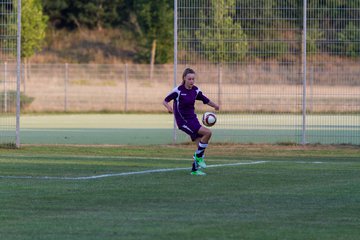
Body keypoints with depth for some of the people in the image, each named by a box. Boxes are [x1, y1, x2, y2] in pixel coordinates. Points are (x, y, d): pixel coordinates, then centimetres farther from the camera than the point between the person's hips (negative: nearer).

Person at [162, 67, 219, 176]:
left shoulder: (196, 90, 3)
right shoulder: (178, 90, -13)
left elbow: (206, 100, 9)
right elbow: (165, 101, -9)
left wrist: (214, 105, -12)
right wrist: (169, 108, -31)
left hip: (193, 119, 7)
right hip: (183, 121, -7)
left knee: (201, 145, 4)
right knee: (207, 132, -20)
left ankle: (195, 169, 17)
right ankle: (199, 157, -4)